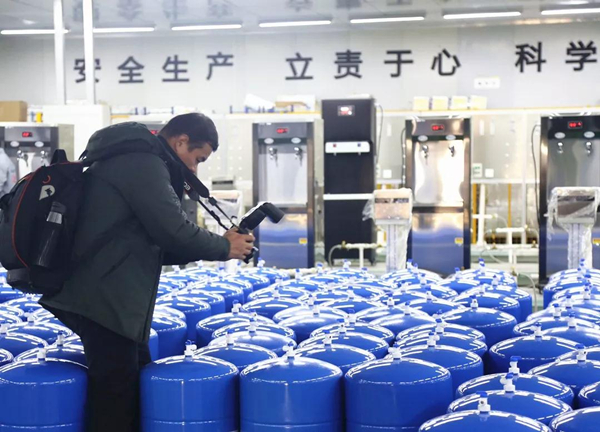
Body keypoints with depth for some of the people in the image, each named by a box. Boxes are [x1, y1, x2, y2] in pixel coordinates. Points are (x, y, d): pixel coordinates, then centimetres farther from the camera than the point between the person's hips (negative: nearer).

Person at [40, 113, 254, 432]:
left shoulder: (132, 159, 21)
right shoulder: (143, 163, -12)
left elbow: (152, 244, 22)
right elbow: (174, 230, -18)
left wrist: (207, 249, 12)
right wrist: (223, 247, -2)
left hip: (99, 296, 11)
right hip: (102, 299, -11)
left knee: (139, 377, 16)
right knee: (116, 394, -6)